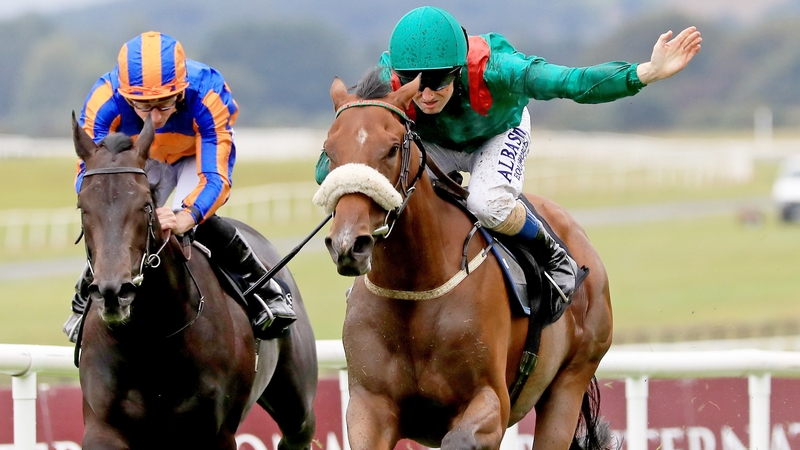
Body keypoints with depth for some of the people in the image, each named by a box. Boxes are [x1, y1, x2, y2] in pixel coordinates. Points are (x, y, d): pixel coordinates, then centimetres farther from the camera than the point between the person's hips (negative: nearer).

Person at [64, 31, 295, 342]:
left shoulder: (207, 97, -41)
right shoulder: (104, 101, -38)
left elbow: (215, 178, -44)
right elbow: (89, 174, -38)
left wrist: (184, 218, -64)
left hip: (198, 152, -2)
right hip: (143, 158, 2)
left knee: (196, 218, -27)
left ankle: (263, 290, -4)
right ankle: (85, 301, 18)